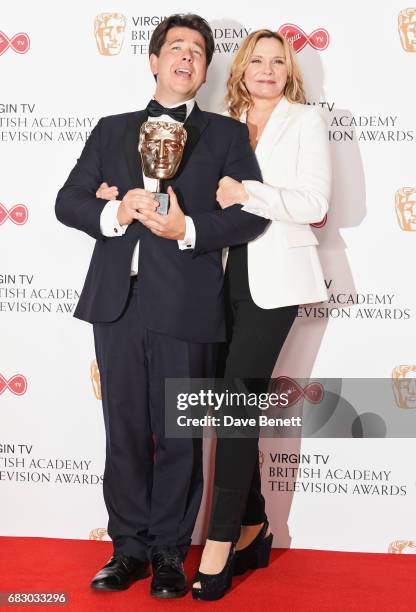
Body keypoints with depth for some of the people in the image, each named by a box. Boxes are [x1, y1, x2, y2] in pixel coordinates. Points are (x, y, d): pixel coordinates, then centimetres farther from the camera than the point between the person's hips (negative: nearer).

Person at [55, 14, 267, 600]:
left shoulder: (226, 134, 9)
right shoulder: (112, 130, 16)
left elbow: (252, 213, -1)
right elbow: (68, 200, 10)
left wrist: (188, 228, -15)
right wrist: (112, 214, -10)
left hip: (185, 307, -2)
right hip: (118, 304, 3)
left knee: (179, 437, 4)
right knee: (125, 432, 9)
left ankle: (170, 552, 18)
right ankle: (130, 547, 22)